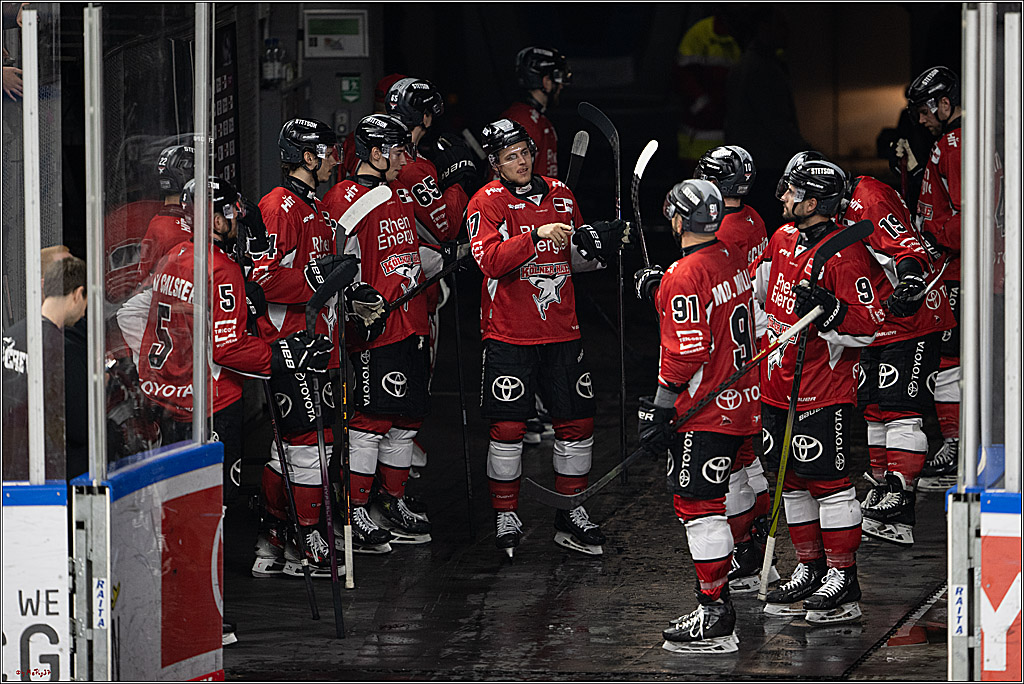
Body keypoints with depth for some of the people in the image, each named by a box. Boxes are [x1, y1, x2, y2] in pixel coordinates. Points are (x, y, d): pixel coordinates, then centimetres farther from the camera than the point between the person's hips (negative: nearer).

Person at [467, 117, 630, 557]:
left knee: (576, 422, 5)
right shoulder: (487, 202, -6)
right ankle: (506, 517, 10)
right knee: (508, 428, -4)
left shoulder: (559, 194, 10)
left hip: (561, 331, 5)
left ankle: (571, 515, 17)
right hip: (509, 335, -4)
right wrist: (537, 235, -31)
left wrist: (603, 246, -1)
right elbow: (490, 260, -21)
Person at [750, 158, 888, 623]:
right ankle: (809, 571, 25)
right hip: (778, 385, 8)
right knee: (792, 480, 14)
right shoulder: (783, 239, 9)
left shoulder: (845, 255, -17)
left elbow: (868, 326, -17)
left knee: (829, 483, -5)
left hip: (822, 391, -8)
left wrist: (828, 310, -32)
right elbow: (755, 286, 26)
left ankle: (842, 582, 2)